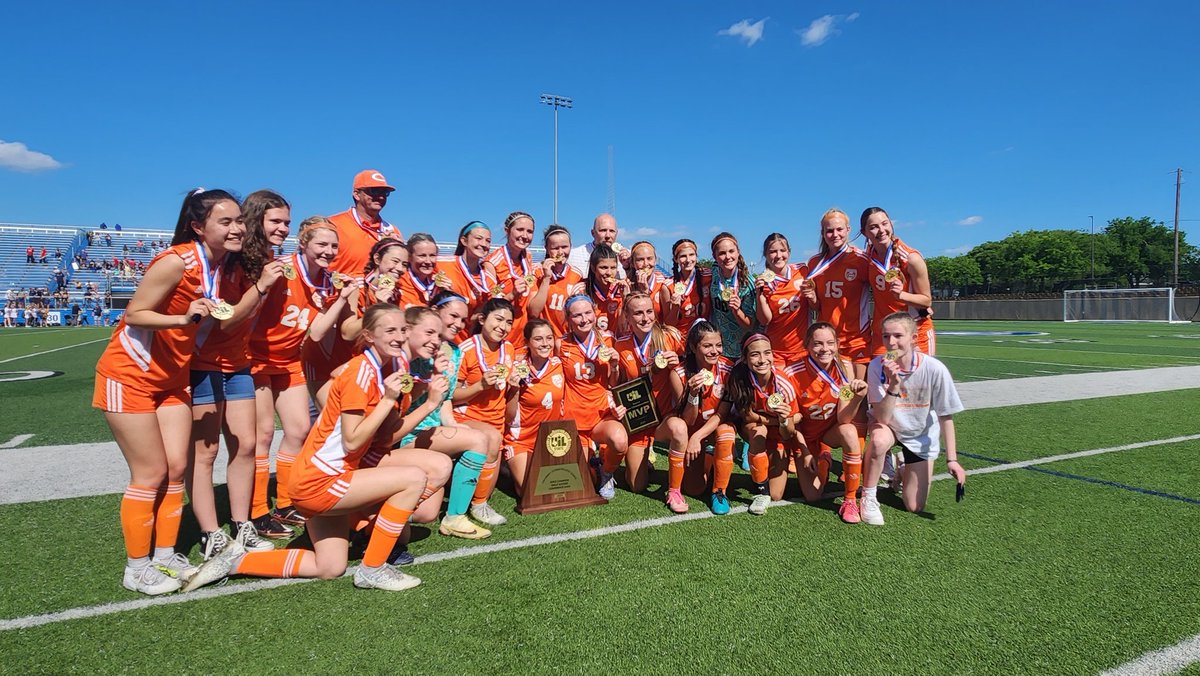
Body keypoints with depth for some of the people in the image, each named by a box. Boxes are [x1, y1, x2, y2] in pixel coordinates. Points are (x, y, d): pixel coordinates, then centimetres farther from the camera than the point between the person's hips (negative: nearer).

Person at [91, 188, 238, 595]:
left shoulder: (224, 264, -2)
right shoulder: (176, 261, -24)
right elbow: (134, 313, -20)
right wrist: (183, 318, -35)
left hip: (172, 378, 7)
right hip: (130, 375, -7)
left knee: (176, 469, 7)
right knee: (151, 474, -2)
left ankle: (165, 556, 22)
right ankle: (137, 569, 14)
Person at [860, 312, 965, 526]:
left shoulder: (934, 369, -26)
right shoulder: (877, 366, -25)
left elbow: (946, 417, -13)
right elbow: (882, 418, -26)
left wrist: (951, 459, -13)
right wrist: (893, 386, -40)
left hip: (921, 436, 1)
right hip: (888, 426, -1)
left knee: (915, 507, 0)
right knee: (880, 440, -40)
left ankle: (902, 470, 33)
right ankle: (868, 498, -16)